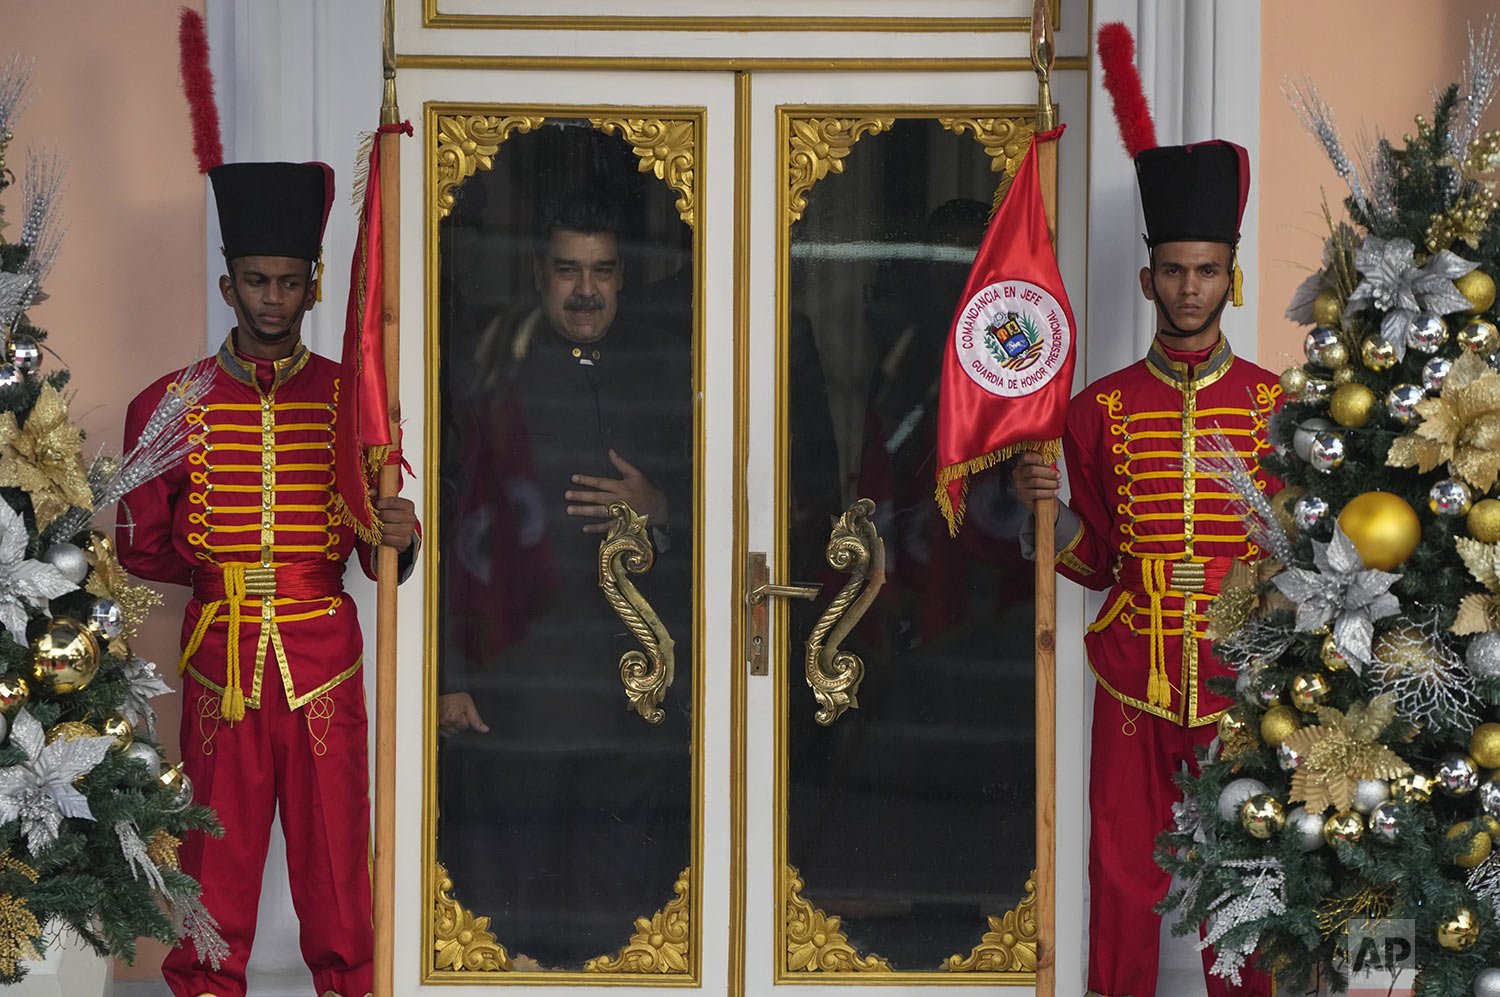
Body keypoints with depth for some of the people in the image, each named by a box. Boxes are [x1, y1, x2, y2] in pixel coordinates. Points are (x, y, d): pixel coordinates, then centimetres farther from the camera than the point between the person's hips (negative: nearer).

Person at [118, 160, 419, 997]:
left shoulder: (352, 400, 4)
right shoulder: (171, 405, 3)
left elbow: (382, 560, 2)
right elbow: (142, 550, 11)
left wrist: (397, 539, -18)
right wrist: (218, 569, 2)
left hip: (326, 660, 0)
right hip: (220, 663, 0)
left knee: (336, 859, 2)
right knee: (217, 868, 3)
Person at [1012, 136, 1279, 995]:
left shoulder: (1277, 405, 3)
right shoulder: (1102, 408, 5)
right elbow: (1096, 562, 9)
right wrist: (1048, 507, -8)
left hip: (1239, 679, 0)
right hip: (1134, 678, 1)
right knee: (1126, 881, 4)